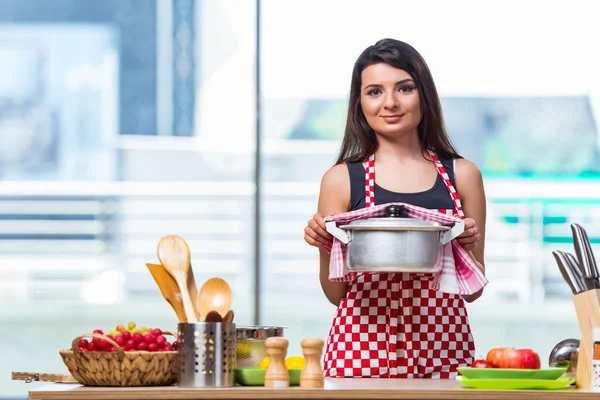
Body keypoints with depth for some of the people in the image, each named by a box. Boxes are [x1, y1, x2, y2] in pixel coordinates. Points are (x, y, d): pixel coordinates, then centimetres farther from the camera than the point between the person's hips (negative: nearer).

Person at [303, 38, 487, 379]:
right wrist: (325, 248, -8)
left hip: (441, 351, 1)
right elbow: (335, 294, 9)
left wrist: (467, 246, -7)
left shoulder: (462, 175, 7)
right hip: (361, 351, -1)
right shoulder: (342, 180, 4)